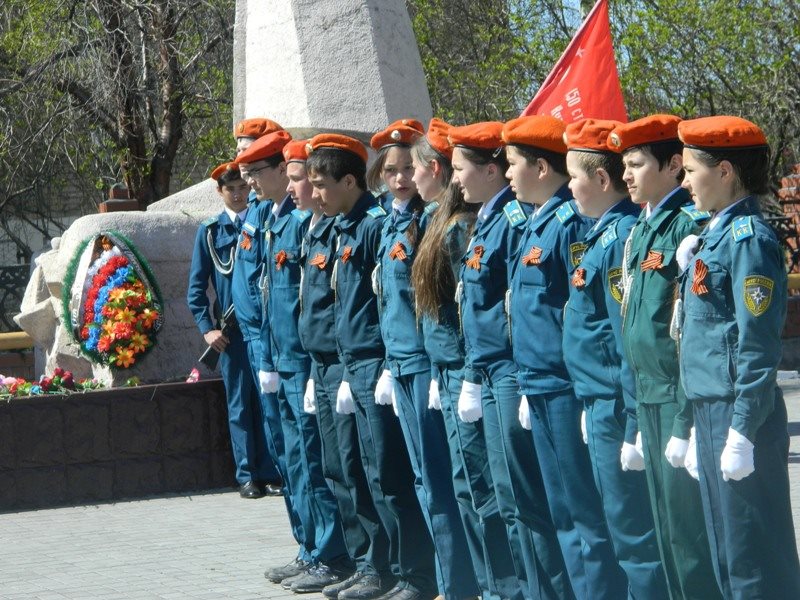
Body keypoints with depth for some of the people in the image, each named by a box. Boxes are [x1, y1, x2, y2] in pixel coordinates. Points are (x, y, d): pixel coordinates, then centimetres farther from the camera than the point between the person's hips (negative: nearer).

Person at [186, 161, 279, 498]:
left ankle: (270, 472, 7)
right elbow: (197, 286, 6)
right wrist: (206, 328, -2)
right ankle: (247, 475, 6)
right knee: (240, 405, 2)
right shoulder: (210, 231, 7)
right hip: (232, 331, 0)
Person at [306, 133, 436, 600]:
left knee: (392, 476, -5)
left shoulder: (377, 224, -13)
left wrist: (390, 366, -18)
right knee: (378, 476, 13)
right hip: (357, 366, 9)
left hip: (379, 364, -9)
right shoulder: (347, 229, 16)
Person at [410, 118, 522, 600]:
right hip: (449, 370, 10)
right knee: (467, 486, 12)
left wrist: (472, 375, -19)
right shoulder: (443, 220, 14)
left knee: (480, 486, -5)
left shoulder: (464, 225, -15)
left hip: (465, 369, -10)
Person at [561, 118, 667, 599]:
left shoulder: (624, 237, -18)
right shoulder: (603, 233, 12)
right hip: (601, 403, 10)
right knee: (621, 525, 16)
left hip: (618, 407, -10)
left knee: (635, 534, -3)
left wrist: (634, 428, -20)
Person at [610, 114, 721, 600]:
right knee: (667, 532, 14)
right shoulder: (641, 231, 13)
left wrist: (684, 423, -19)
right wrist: (642, 417, 16)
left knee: (690, 533, -3)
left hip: (683, 400, -9)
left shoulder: (690, 227, -14)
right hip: (649, 398, 9)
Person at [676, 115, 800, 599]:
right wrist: (705, 420, 18)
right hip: (711, 410, 10)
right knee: (725, 550, 15)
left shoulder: (749, 239, -15)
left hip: (742, 414, -10)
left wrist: (742, 433, -21)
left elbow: (758, 346, -19)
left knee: (755, 558, -3)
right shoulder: (714, 234, 13)